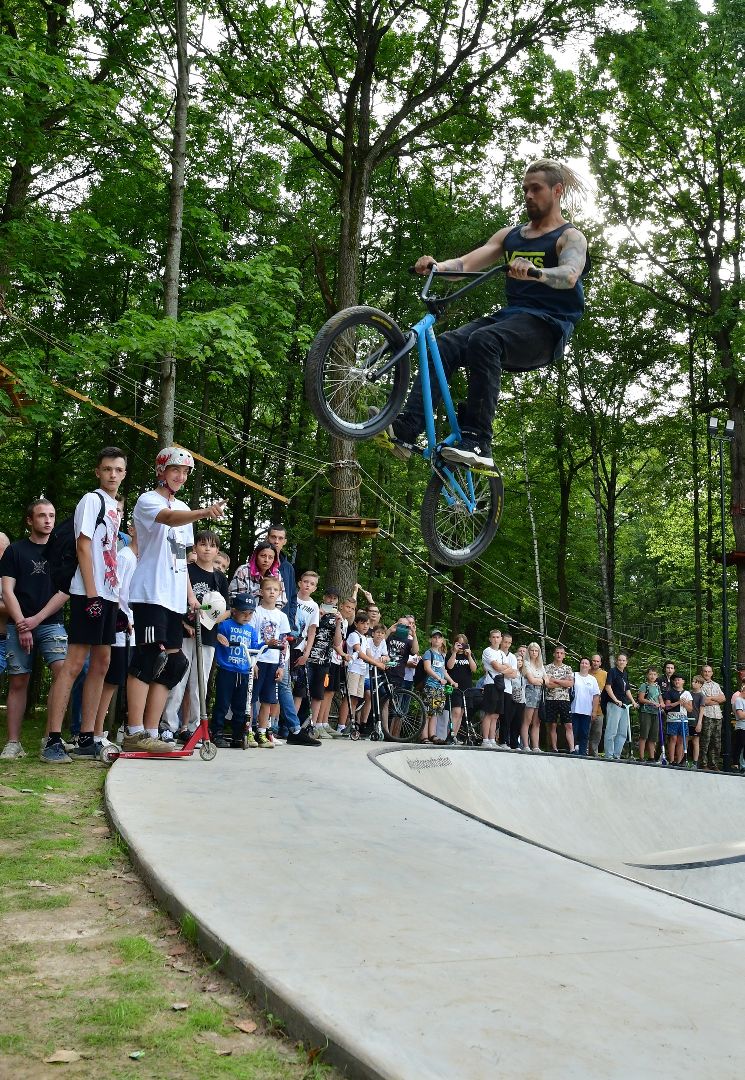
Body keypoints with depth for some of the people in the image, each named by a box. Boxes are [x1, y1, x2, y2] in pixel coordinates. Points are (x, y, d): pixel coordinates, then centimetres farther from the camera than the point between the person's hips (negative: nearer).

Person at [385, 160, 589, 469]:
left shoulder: (570, 237, 4)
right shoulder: (510, 235, 22)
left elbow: (569, 275, -19)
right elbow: (466, 263, 9)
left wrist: (535, 271, -41)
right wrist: (436, 266, -14)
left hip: (546, 327, -6)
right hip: (509, 317, 6)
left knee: (483, 341, -36)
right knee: (444, 345, -22)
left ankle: (477, 442, -41)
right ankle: (405, 430, -33)